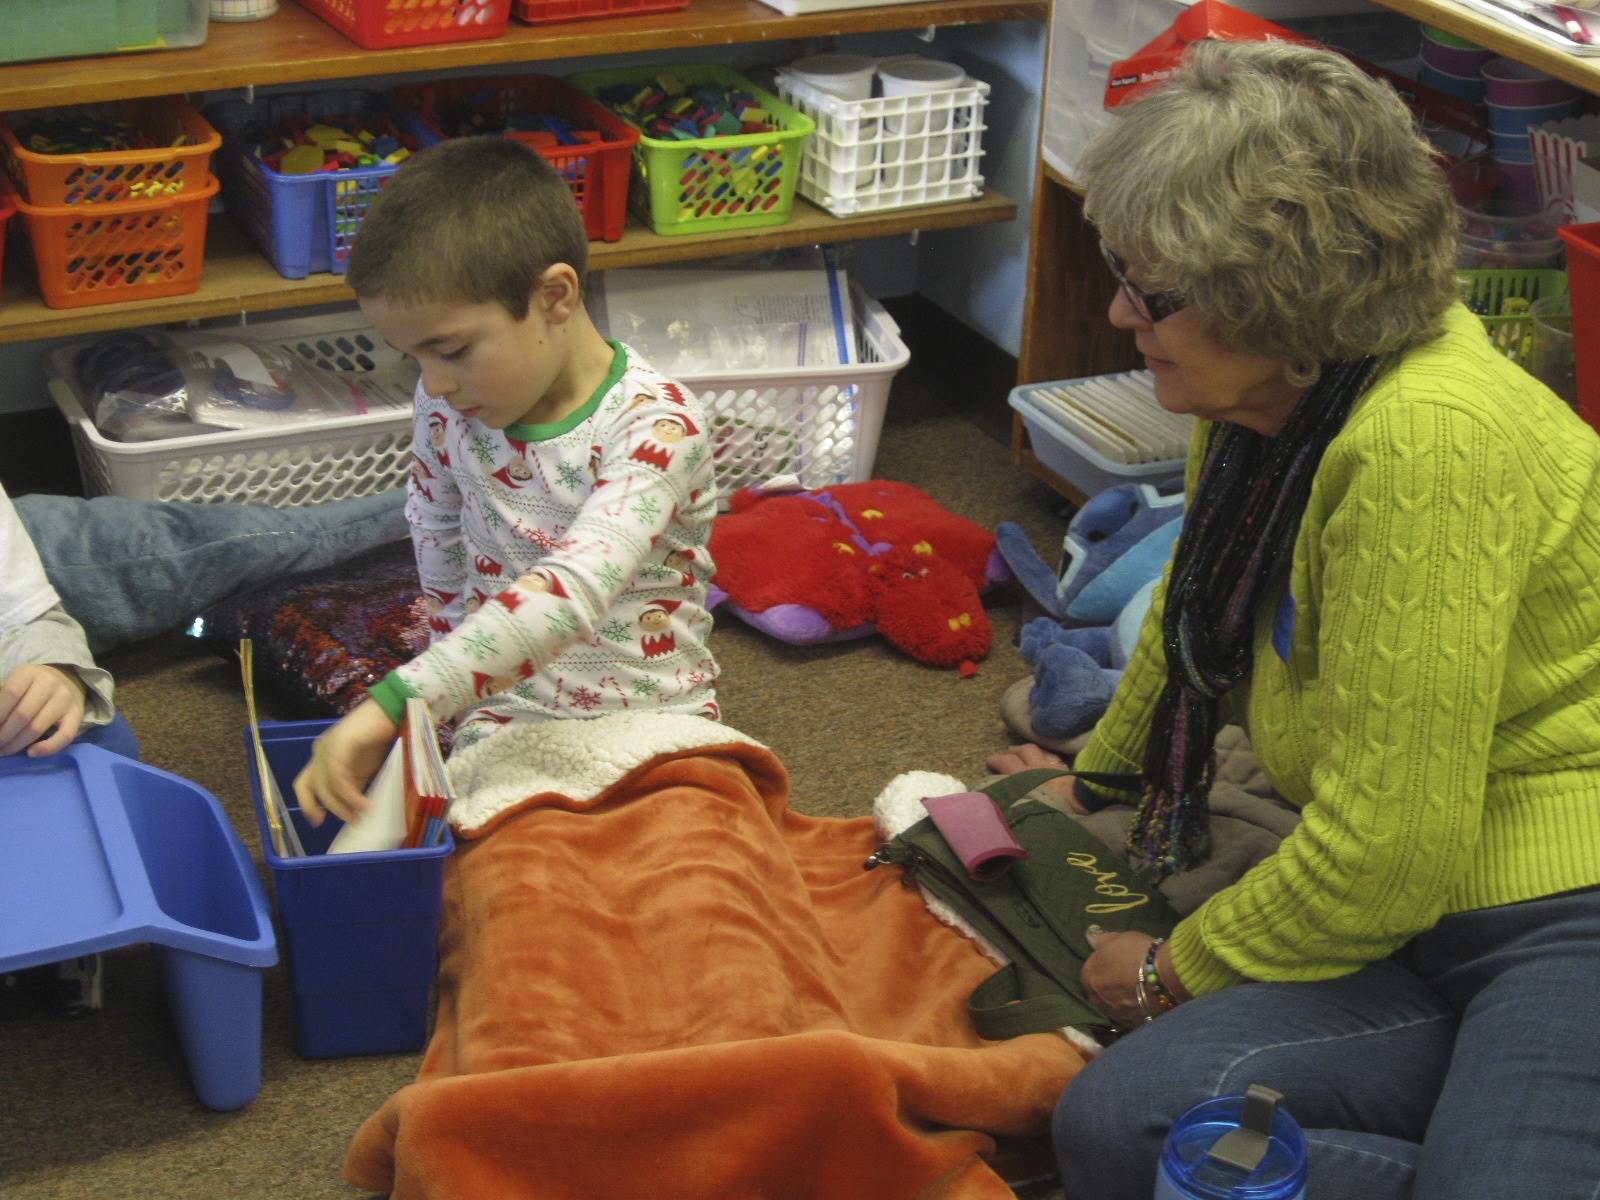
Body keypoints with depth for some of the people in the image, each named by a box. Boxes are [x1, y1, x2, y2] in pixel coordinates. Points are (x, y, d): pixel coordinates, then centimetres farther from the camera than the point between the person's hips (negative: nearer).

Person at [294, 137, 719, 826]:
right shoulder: (449, 402, -3)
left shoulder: (656, 427, -22)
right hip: (499, 716, 2)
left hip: (655, 716, -2)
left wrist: (393, 703, -46)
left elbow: (573, 590, -38)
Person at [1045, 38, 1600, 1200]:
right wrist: (1098, 778, 41)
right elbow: (1196, 617, 29)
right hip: (1438, 921, 9)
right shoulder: (1266, 400, 6)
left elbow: (1386, 849, -21)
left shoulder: (1431, 439, -22)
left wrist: (1176, 967, -5)